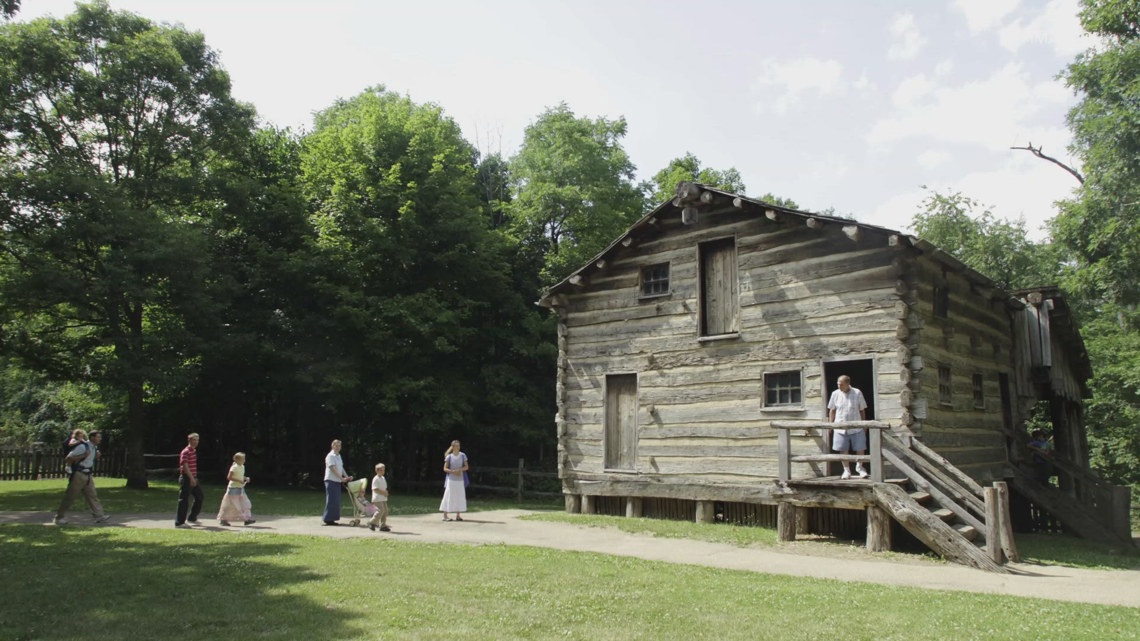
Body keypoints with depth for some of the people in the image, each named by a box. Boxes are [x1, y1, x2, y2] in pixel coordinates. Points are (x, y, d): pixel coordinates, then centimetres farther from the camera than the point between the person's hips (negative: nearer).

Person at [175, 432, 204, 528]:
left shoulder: (194, 451, 15)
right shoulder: (186, 452, -13)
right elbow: (185, 466, -20)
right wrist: (192, 478, -24)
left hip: (193, 478, 9)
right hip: (186, 478, -9)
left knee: (200, 498, 13)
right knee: (184, 501, -5)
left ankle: (192, 518, 23)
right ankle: (179, 522, 1)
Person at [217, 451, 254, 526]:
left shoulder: (242, 467, 9)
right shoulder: (234, 467, -16)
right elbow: (229, 477, -20)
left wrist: (246, 478, 4)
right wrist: (239, 481, -25)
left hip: (240, 488, 8)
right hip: (233, 488, -8)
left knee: (245, 504, 1)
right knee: (229, 505, 0)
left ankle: (247, 519, 2)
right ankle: (223, 519, 13)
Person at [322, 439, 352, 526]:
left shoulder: (339, 456, 17)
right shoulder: (330, 456, -10)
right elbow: (333, 469, -17)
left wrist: (347, 476, 7)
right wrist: (342, 478, -21)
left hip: (337, 481, 8)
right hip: (331, 480, -8)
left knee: (336, 501, 8)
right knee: (331, 500, -7)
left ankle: (332, 518, 12)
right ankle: (328, 519, -2)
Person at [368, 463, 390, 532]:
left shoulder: (383, 478, 16)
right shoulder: (375, 479, -11)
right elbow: (375, 489, -18)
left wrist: (386, 493, 3)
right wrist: (383, 492, -18)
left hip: (383, 498, 9)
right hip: (377, 498, -9)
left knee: (385, 511, 5)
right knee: (381, 510, -18)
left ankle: (383, 526, 9)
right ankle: (372, 523, -3)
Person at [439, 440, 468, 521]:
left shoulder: (463, 456, 2)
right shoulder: (449, 457, -4)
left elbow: (466, 467, 5)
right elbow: (445, 469, -2)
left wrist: (459, 470, -14)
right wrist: (453, 471, -19)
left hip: (460, 479, 3)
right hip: (451, 479, -3)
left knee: (460, 496, 2)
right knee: (449, 496, -4)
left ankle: (458, 515, 9)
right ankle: (445, 515, -1)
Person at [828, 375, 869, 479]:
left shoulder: (857, 393, -5)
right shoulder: (835, 394, 0)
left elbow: (862, 410, 3)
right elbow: (832, 410, 8)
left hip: (856, 427, -1)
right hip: (840, 428, 1)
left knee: (860, 448, 2)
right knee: (843, 450, 4)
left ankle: (859, 467, 26)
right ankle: (846, 470, 19)